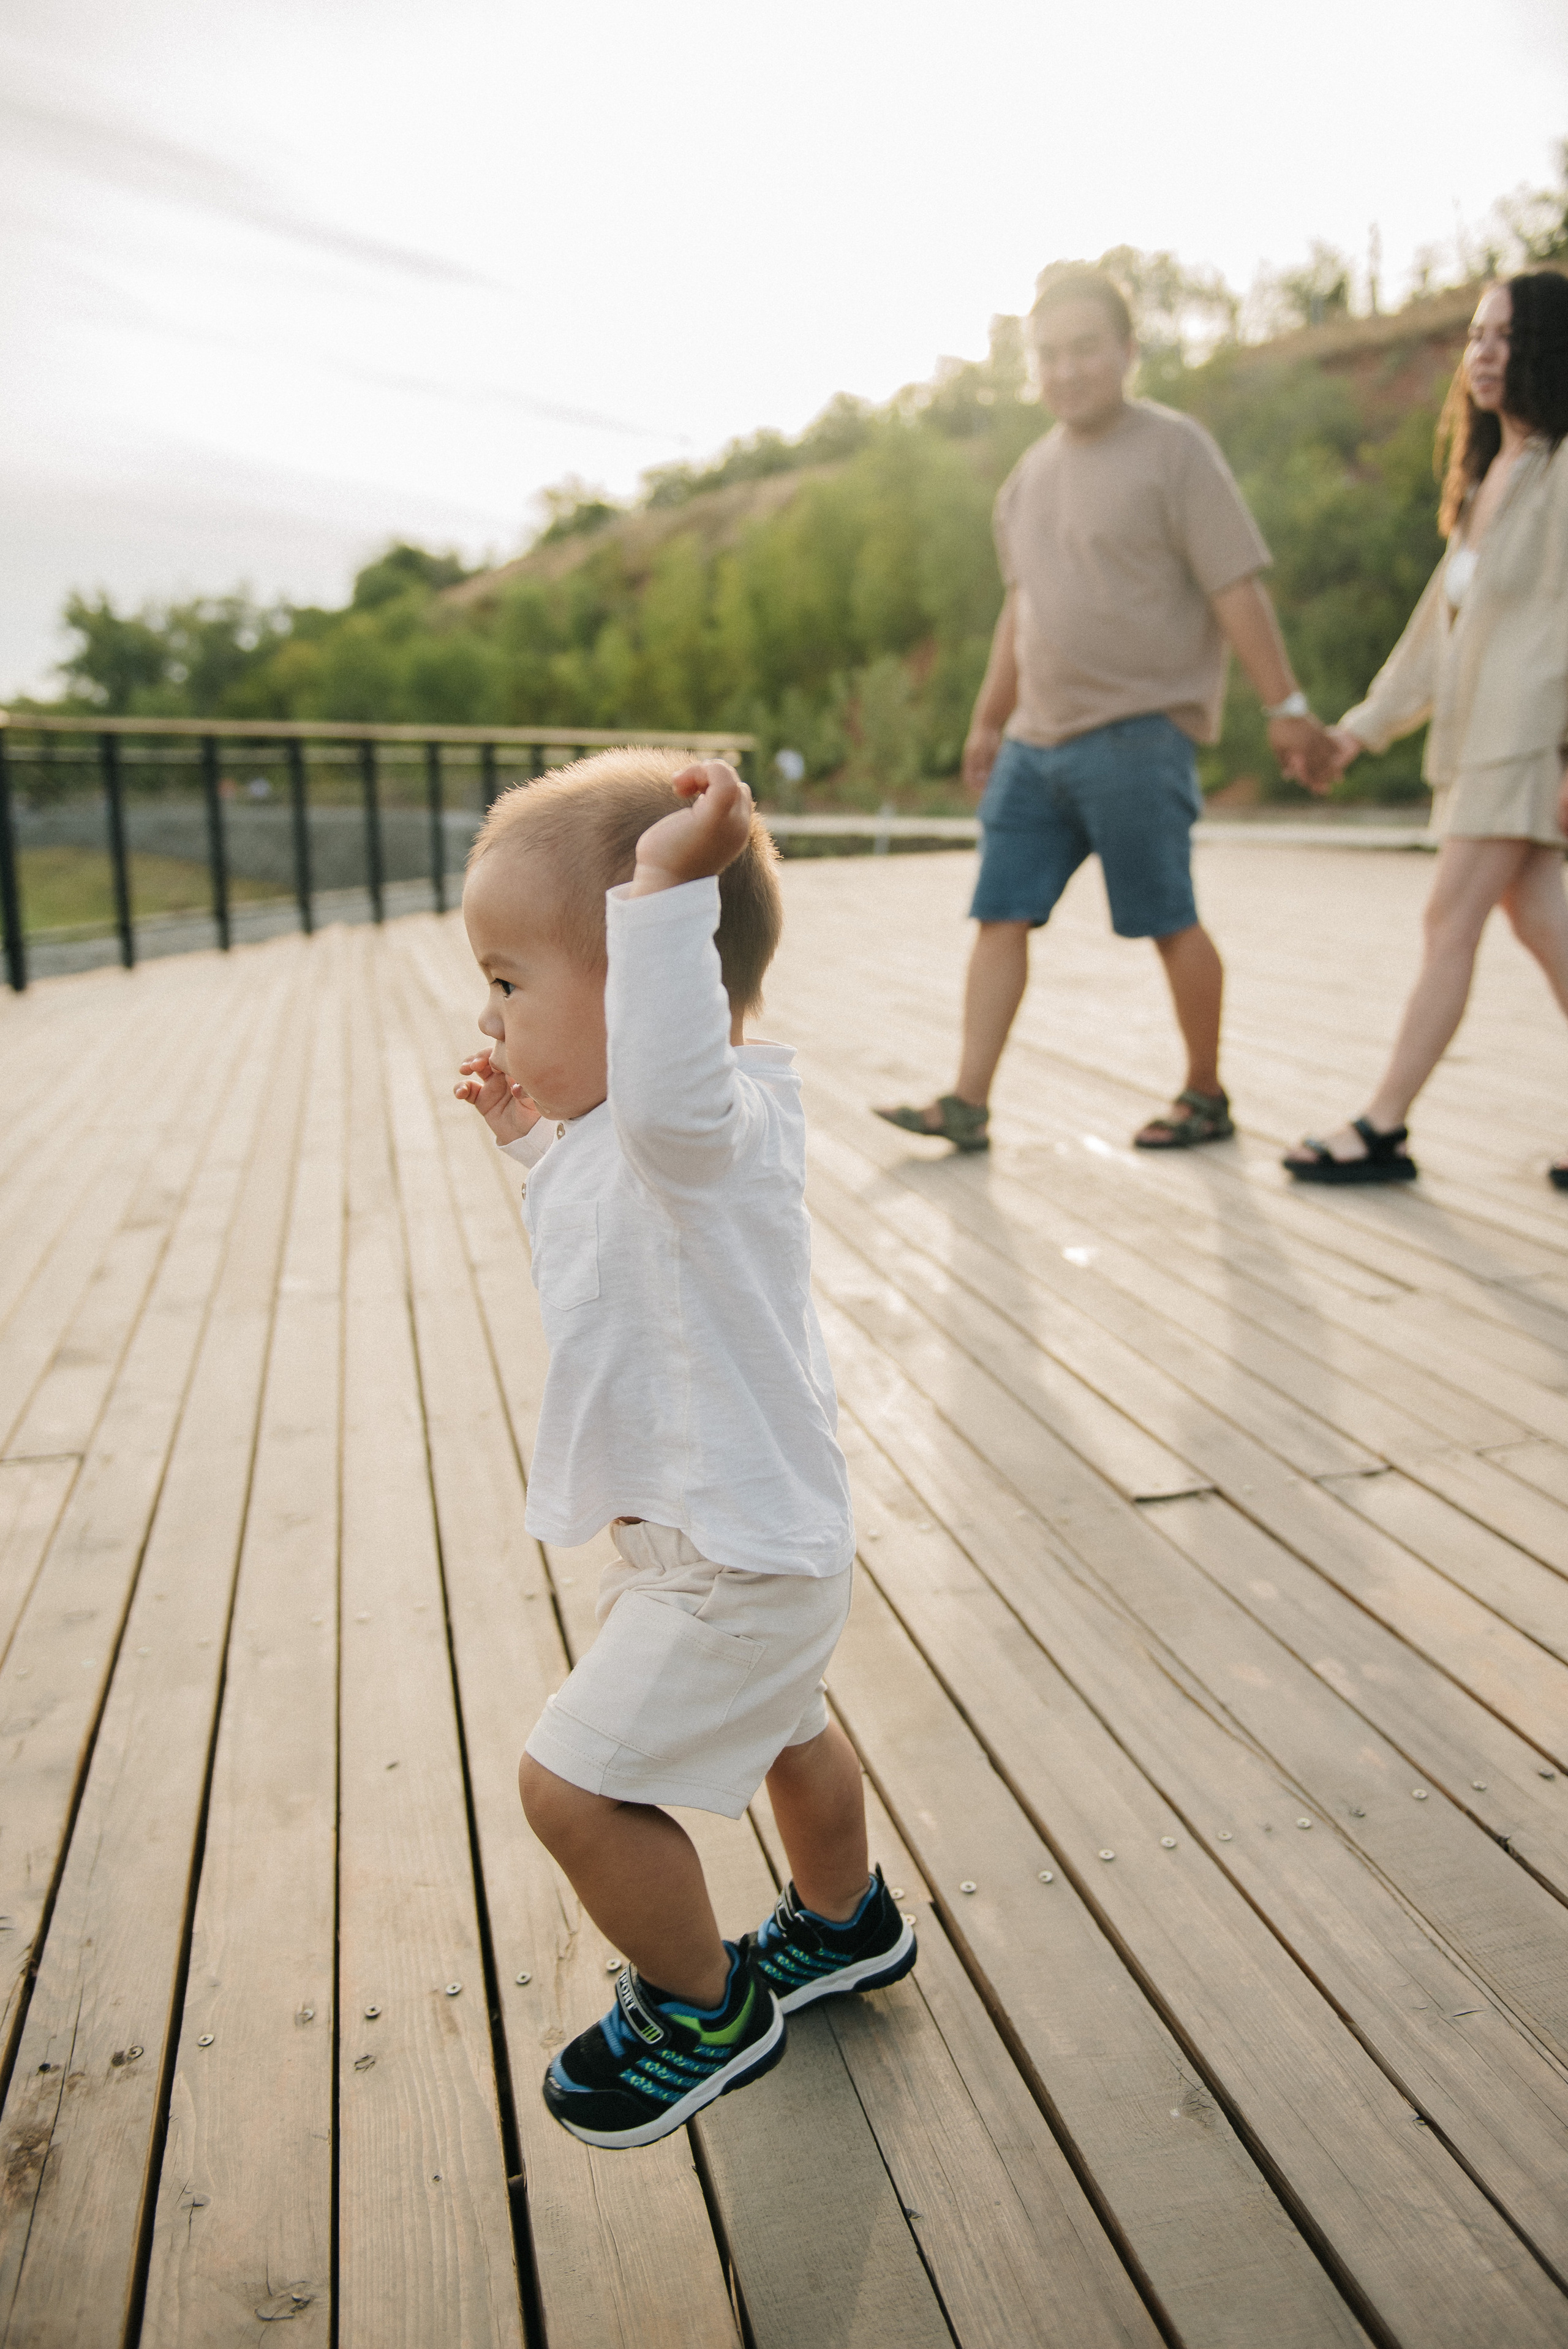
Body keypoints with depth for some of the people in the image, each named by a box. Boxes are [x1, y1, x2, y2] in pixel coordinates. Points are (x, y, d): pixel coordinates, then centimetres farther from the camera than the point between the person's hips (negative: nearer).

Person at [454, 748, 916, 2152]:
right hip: (748, 1527, 11)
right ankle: (846, 1925, 57)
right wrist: (536, 1135, 13)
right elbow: (615, 1227, 24)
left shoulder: (718, 1128, -29)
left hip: (736, 1552, -11)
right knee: (783, 1724, 31)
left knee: (575, 1784, -2)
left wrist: (667, 888, -53)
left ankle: (706, 2011, 22)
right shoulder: (628, 1139, 2)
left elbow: (674, 1096, -55)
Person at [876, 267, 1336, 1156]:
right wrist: (990, 720, 26)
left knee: (1170, 921, 0)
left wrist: (1287, 708, -11)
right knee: (1002, 916, 1)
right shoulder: (1032, 470, 17)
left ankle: (1207, 1098, 15)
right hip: (1036, 739, 7)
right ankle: (968, 1104, 3)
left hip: (1136, 735, -6)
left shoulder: (1174, 449, -4)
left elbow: (1237, 590, -8)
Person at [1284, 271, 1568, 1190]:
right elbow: (1442, 618, 22)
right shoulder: (1488, 477, 20)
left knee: (1451, 923, -7)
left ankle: (1383, 1130, -3)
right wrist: (1364, 725, 20)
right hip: (1478, 735, 9)